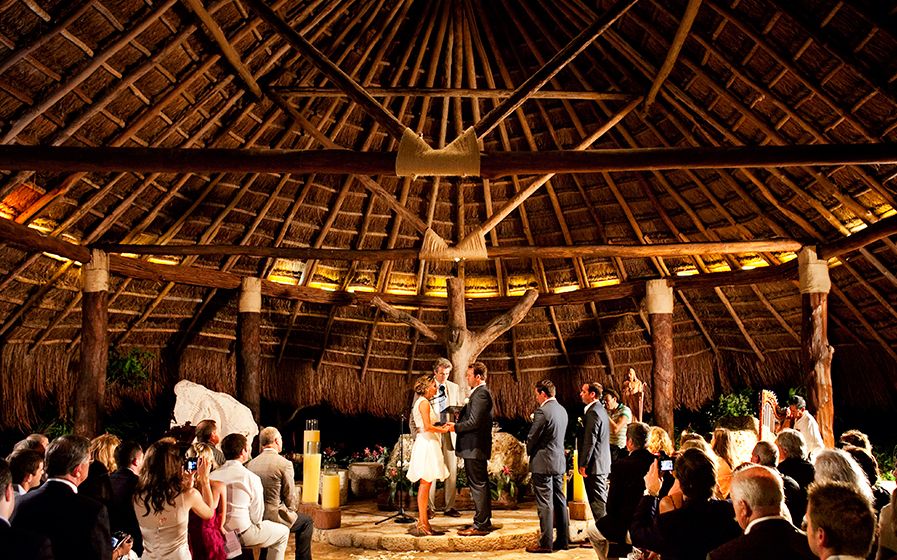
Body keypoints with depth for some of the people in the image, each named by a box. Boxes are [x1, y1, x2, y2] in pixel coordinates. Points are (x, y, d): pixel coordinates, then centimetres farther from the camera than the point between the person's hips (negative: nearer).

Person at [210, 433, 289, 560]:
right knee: (283, 532, 16)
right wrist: (257, 524, 10)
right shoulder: (251, 478, -17)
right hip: (241, 534, -6)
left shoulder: (213, 475, -5)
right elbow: (257, 515, -11)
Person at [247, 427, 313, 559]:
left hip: (254, 517, 6)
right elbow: (289, 495, -9)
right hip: (274, 517, -6)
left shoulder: (250, 464, 1)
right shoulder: (285, 464, -15)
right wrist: (291, 511, 10)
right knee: (306, 521, 19)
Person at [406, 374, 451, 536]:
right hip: (426, 444, -10)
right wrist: (443, 430, -7)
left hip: (428, 444, 10)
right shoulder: (424, 402, -12)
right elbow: (427, 426, -19)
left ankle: (423, 521, 15)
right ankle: (422, 524, -7)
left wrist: (440, 427, 12)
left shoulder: (422, 402, 19)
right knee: (425, 483, -8)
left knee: (425, 484, 11)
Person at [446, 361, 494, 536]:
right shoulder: (481, 392, 17)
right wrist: (458, 423, 9)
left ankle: (480, 525, 0)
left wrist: (456, 427, -10)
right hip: (476, 447, 11)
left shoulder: (480, 394, -17)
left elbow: (474, 422, -22)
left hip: (474, 448, -11)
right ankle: (485, 522, 23)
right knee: (480, 485, 15)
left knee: (478, 485, -5)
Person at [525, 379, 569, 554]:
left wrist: (529, 452, 6)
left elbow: (532, 438, -12)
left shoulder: (542, 411, -17)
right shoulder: (562, 410, 10)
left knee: (545, 504, -3)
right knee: (559, 501, 14)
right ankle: (563, 540, 20)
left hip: (543, 463, -8)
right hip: (559, 462, 9)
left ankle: (546, 543, 1)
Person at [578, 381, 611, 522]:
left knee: (597, 500, -5)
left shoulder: (593, 412, -18)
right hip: (603, 463, 10)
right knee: (600, 499, 16)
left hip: (595, 463, -10)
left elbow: (590, 441, -21)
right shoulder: (601, 409, 15)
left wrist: (583, 464, -17)